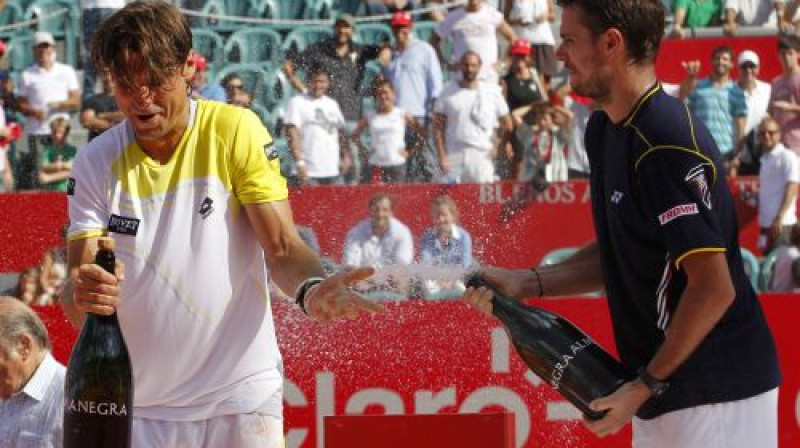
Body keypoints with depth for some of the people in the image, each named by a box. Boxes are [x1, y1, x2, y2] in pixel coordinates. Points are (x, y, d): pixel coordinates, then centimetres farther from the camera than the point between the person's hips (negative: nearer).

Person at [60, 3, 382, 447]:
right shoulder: (96, 162, -1)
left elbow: (282, 246, -8)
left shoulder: (235, 131, -6)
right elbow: (75, 289, -3)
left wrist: (310, 289, -31)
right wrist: (81, 296, -28)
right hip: (139, 405, 2)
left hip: (240, 394, -2)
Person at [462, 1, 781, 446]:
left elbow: (714, 288, -22)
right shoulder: (604, 130, 10)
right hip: (663, 393, 9)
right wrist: (527, 283, 7)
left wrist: (646, 385, -17)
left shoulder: (667, 144, -21)